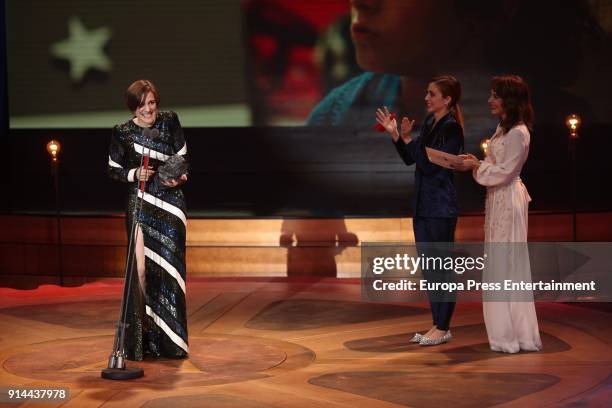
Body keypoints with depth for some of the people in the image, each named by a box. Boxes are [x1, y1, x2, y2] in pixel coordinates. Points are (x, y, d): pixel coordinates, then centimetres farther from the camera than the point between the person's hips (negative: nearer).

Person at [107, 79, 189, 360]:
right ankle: (141, 339, 0)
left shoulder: (170, 121, 3)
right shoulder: (122, 133, -1)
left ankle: (170, 341, 14)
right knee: (142, 267, -10)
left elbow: (182, 156, 7)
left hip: (170, 204, 2)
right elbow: (113, 170, 4)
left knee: (170, 267, 4)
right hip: (141, 204, -2)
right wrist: (134, 174, -15)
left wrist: (180, 176, -12)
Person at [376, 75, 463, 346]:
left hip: (441, 206, -9)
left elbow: (430, 165, -20)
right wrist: (395, 135, 5)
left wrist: (408, 139, -20)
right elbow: (410, 159, 15)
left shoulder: (451, 129, -14)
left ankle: (443, 328, 6)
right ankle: (437, 324, 21)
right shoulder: (430, 122, 11)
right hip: (423, 204, 9)